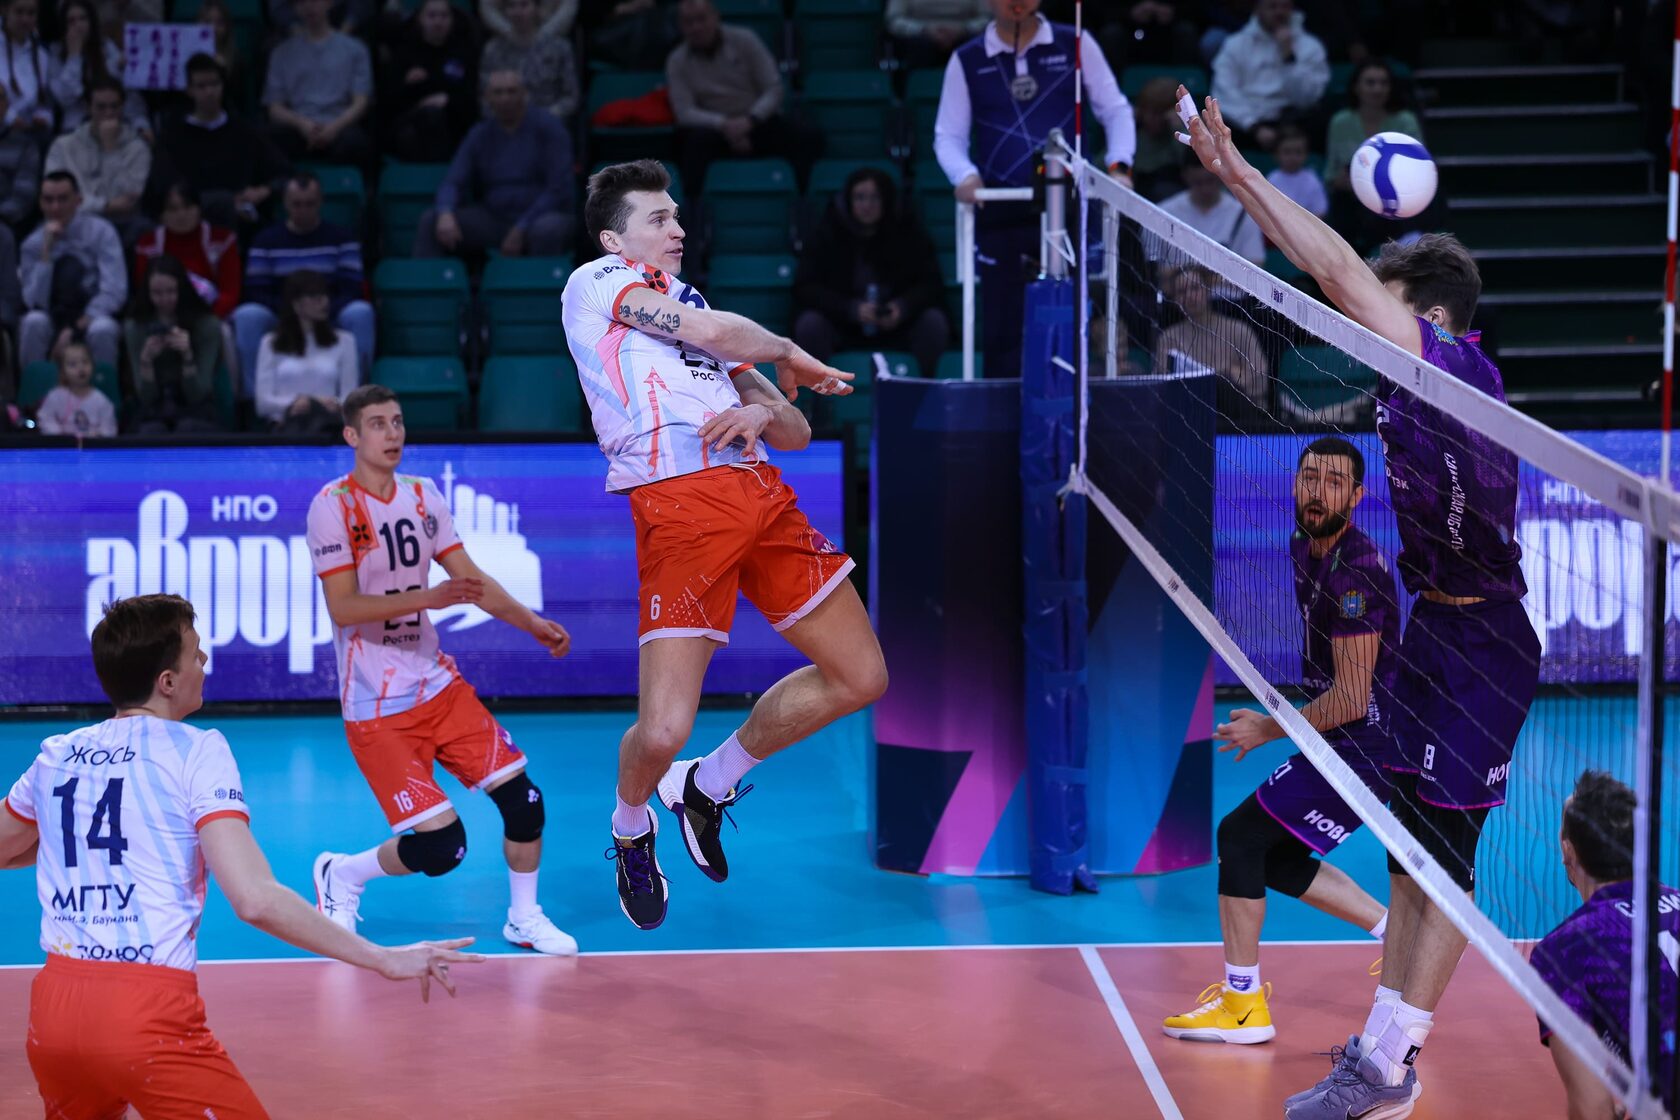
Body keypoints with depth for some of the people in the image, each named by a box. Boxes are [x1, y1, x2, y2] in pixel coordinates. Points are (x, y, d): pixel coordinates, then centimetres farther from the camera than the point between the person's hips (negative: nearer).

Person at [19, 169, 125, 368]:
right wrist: (46, 251, -18)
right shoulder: (33, 243, 1)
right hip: (53, 320, 2)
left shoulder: (100, 232, -6)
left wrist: (76, 328, -24)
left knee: (102, 329, -36)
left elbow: (114, 291, -15)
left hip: (95, 316, -2)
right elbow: (35, 301, -9)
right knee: (34, 322, -31)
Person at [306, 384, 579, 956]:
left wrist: (531, 622, -2)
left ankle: (525, 919, 19)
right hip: (376, 708, -6)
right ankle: (340, 876, 14)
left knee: (522, 796, -3)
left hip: (437, 685, 6)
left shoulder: (423, 496, 6)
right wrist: (428, 597, -29)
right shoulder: (334, 505, -13)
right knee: (441, 847, -13)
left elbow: (469, 577, 11)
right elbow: (343, 608, -19)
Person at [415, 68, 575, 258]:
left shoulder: (547, 127, -4)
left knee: (547, 228, -40)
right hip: (493, 219, 4)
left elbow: (558, 188, -10)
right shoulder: (480, 135, 8)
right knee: (430, 220, -13)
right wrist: (445, 214, -22)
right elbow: (452, 183, 2)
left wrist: (521, 229, -18)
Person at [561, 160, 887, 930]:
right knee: (663, 731, -16)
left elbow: (797, 432, 24)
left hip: (761, 493, 8)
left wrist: (762, 413, 0)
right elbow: (706, 330, -7)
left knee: (859, 678, 8)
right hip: (679, 505, -7)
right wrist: (788, 356, 11)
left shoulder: (698, 312, 28)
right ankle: (632, 830, 19)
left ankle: (709, 785, 27)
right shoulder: (595, 284, 8)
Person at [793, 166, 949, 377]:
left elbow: (932, 285, -3)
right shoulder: (828, 232, -5)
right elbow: (804, 290, -10)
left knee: (934, 322, -25)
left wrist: (903, 307, -25)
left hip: (895, 326, 1)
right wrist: (852, 309, -25)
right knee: (809, 324, -30)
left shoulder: (907, 231, -3)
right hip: (841, 328, -1)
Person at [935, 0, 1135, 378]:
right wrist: (964, 174, -13)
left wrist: (1119, 164, -8)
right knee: (1002, 326, -1)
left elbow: (1115, 110, 9)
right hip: (1001, 214, 1)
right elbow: (949, 134, 8)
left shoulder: (1076, 46, 6)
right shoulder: (966, 61, 8)